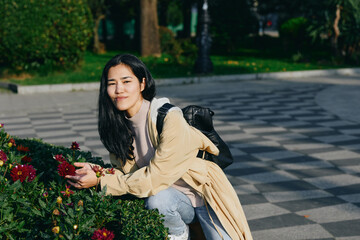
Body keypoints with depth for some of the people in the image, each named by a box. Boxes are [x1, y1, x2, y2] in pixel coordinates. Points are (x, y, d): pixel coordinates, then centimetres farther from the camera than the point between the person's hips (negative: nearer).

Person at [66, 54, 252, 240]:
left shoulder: (169, 118, -23)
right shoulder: (119, 125, -4)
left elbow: (155, 177, -25)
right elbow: (124, 172, 0)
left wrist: (100, 181, -24)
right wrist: (96, 171, -19)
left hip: (203, 194, -4)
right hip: (173, 196, 4)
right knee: (156, 200, -29)